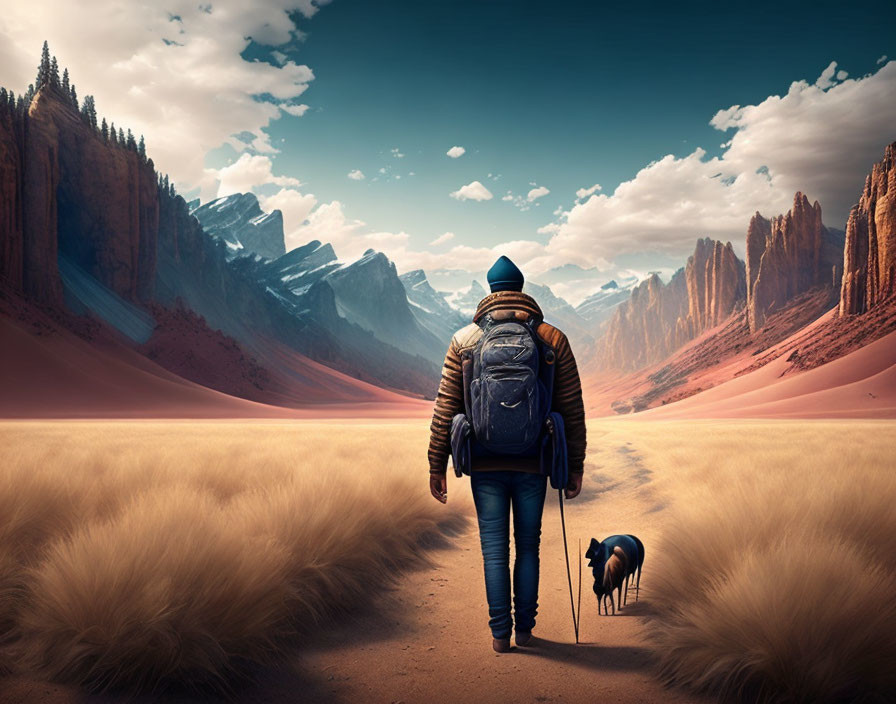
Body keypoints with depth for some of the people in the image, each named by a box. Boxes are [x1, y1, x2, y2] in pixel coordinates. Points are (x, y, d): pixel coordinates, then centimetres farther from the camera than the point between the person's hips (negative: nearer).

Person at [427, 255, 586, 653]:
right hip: (533, 463, 1)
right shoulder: (553, 339, 0)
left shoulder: (465, 340, 0)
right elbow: (572, 409, 1)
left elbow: (445, 408, -1)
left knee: (494, 549, 8)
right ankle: (524, 627, 23)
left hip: (485, 463, 0)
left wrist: (437, 466, 5)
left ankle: (500, 633, 13)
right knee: (528, 545, 15)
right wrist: (575, 467, 9)